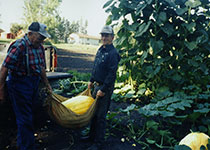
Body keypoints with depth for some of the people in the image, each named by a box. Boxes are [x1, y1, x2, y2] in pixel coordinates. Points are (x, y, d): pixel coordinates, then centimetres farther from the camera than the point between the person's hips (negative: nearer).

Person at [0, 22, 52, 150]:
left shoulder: (40, 47, 6)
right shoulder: (19, 46, -19)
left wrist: (47, 84, 21)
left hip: (34, 84, 8)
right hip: (19, 85, -8)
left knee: (30, 115, 19)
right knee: (25, 119, -1)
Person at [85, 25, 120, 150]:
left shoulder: (113, 53, -17)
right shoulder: (100, 50, 10)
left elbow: (112, 74, -21)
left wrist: (103, 90, -21)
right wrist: (92, 81, 19)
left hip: (105, 88, -9)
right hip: (97, 85, 9)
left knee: (100, 116, -1)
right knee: (94, 112, 19)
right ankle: (92, 136, 36)